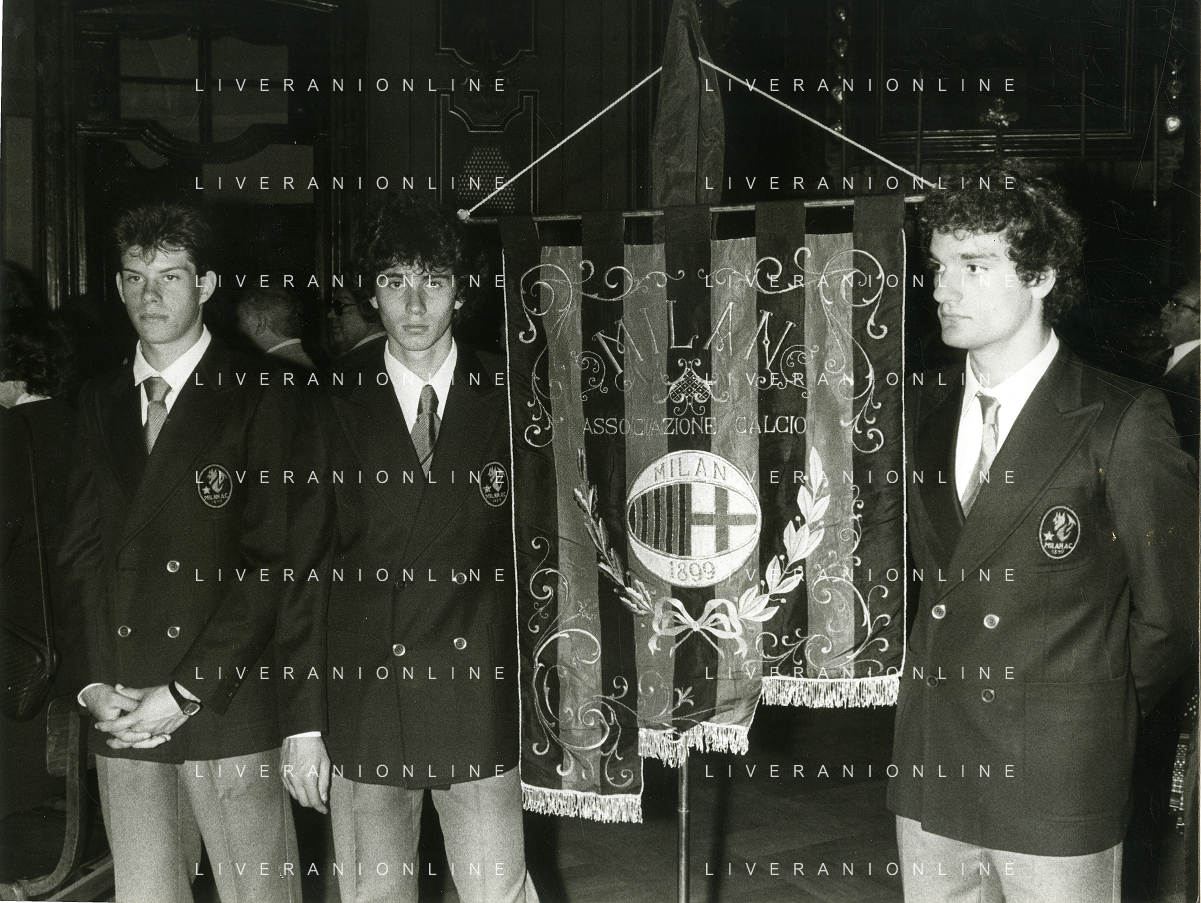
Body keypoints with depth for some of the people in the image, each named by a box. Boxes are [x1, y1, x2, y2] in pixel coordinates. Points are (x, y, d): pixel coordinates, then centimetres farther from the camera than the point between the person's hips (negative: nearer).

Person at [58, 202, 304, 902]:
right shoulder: (100, 402, 14)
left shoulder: (259, 397, -3)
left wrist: (186, 692, -12)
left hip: (230, 709, -4)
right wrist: (101, 682, -2)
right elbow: (83, 549, 11)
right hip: (123, 714, 4)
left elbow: (270, 561, -8)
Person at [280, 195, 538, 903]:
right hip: (362, 710, 1)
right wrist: (301, 718, -3)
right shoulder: (335, 402, -1)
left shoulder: (509, 399, 0)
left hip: (483, 709, 0)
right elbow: (302, 566, 0)